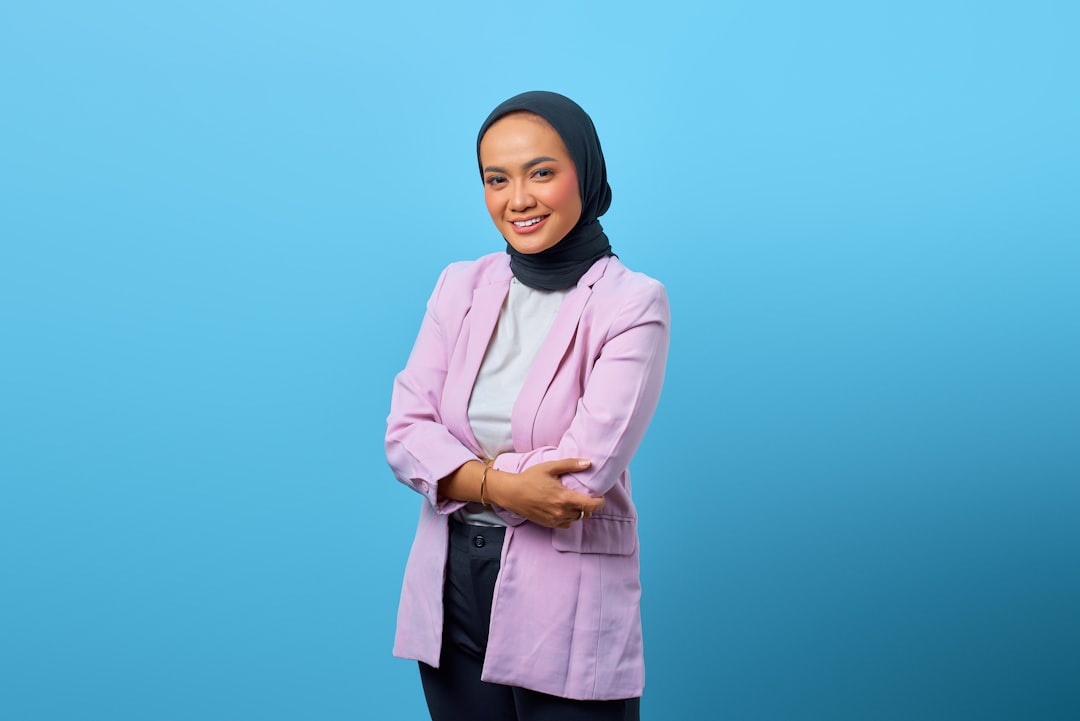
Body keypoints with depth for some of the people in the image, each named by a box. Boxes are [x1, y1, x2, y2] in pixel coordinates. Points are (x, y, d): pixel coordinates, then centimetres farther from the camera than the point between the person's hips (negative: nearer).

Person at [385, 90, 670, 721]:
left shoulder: (632, 304, -9)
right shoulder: (461, 287, 5)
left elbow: (586, 470, -17)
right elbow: (405, 434, -3)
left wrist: (462, 475, -7)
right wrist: (501, 485, -19)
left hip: (568, 596, -4)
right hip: (450, 588, 4)